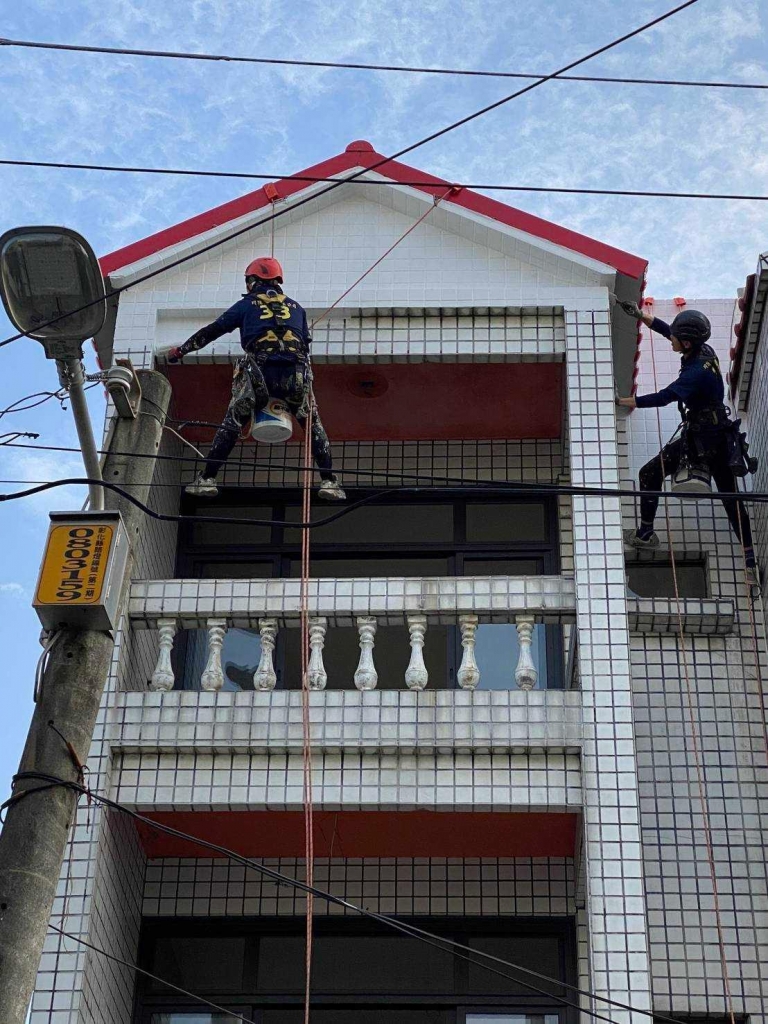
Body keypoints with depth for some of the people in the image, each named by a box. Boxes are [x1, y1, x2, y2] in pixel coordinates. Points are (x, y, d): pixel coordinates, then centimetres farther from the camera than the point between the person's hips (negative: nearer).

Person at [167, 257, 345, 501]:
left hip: (258, 373, -1)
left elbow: (212, 330, 20)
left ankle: (207, 479, 7)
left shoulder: (247, 304, 18)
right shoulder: (295, 307, 25)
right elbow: (306, 345, 25)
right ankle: (329, 481, 6)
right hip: (296, 375, 2)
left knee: (232, 423, 11)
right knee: (313, 425, 15)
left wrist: (181, 350, 29)